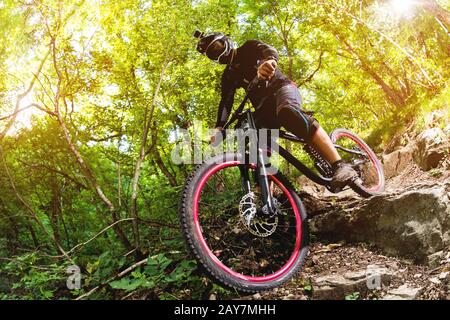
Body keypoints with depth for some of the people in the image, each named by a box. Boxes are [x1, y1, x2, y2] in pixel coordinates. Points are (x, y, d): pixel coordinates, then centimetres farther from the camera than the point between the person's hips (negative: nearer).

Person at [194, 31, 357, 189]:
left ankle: (339, 165, -48)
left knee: (287, 111, -39)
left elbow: (269, 50, -17)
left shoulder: (248, 47, 5)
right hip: (264, 106, 6)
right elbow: (226, 102, 3)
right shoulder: (228, 76, 18)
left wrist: (269, 61, -45)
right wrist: (219, 127, -18)